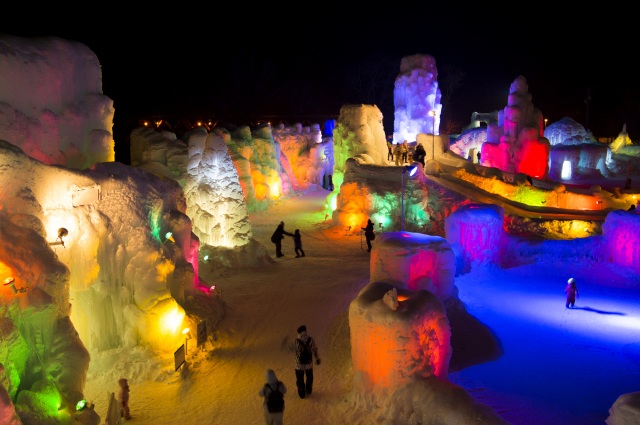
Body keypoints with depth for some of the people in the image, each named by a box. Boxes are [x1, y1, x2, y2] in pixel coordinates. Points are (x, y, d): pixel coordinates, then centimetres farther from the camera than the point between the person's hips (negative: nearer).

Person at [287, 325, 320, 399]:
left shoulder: (296, 342, -26)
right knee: (309, 378, 27)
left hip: (299, 365, -2)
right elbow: (315, 350, -8)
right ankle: (308, 391, 47)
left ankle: (302, 394, 37)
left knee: (300, 380, 21)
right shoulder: (311, 340, -20)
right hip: (309, 364, 2)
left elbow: (290, 348, -8)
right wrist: (317, 358, 4)